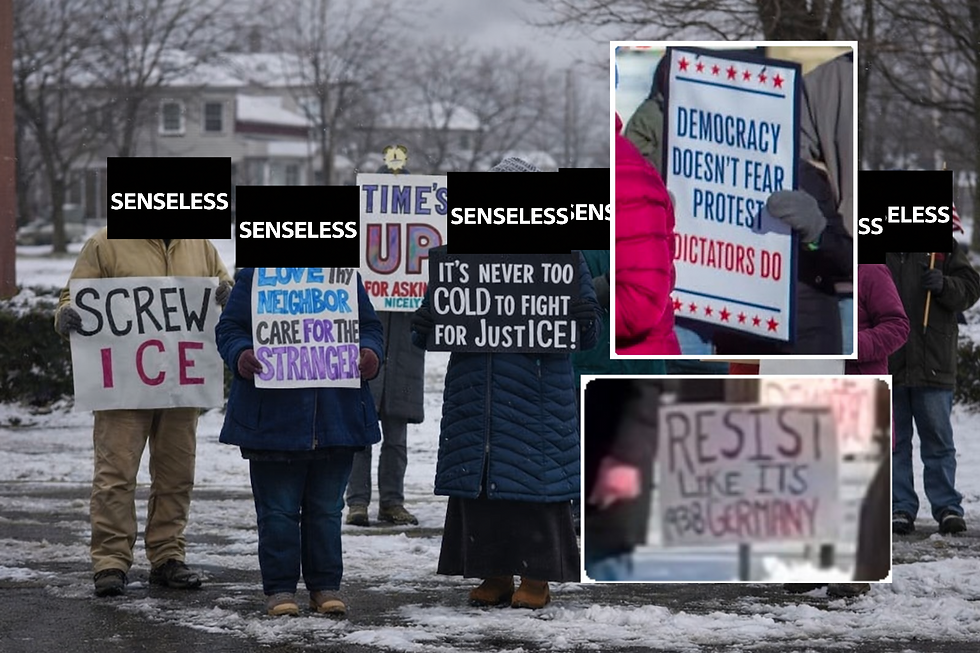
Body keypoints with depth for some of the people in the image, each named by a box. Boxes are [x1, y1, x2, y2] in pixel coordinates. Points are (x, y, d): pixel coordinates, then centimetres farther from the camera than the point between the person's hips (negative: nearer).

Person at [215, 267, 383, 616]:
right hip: (274, 418, -3)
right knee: (278, 510, 2)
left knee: (326, 509, 10)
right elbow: (229, 328, 0)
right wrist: (240, 355, -21)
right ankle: (279, 588, 10)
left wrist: (370, 353, -9)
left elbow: (369, 326, 13)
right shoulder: (255, 277, 1)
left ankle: (325, 586, 19)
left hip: (336, 415, 3)